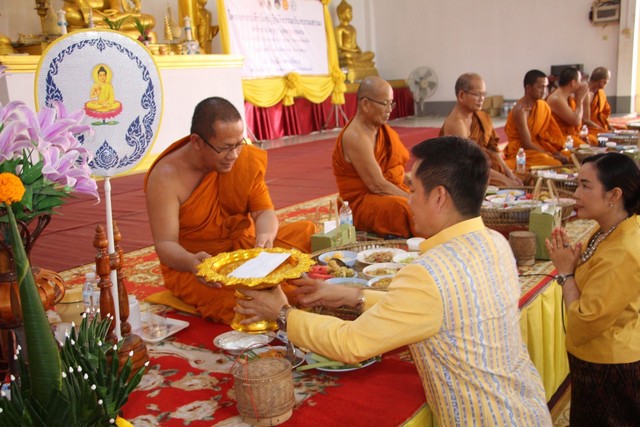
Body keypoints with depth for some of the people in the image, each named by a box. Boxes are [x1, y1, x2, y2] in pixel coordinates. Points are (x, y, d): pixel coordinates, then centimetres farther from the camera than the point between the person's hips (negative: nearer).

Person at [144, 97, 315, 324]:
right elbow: (165, 244, -19)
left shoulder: (246, 158, -3)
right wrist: (191, 261, -43)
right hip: (190, 268, -4)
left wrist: (265, 234, -30)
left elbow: (263, 211, -4)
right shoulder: (166, 177, -16)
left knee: (307, 231, -14)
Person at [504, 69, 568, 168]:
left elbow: (547, 135, 6)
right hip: (520, 153, -8)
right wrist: (552, 156, -18)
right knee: (555, 165, -25)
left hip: (537, 147, 8)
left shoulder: (543, 106, 4)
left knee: (570, 159, -5)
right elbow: (527, 144, -20)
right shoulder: (521, 110, -20)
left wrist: (556, 152, -10)